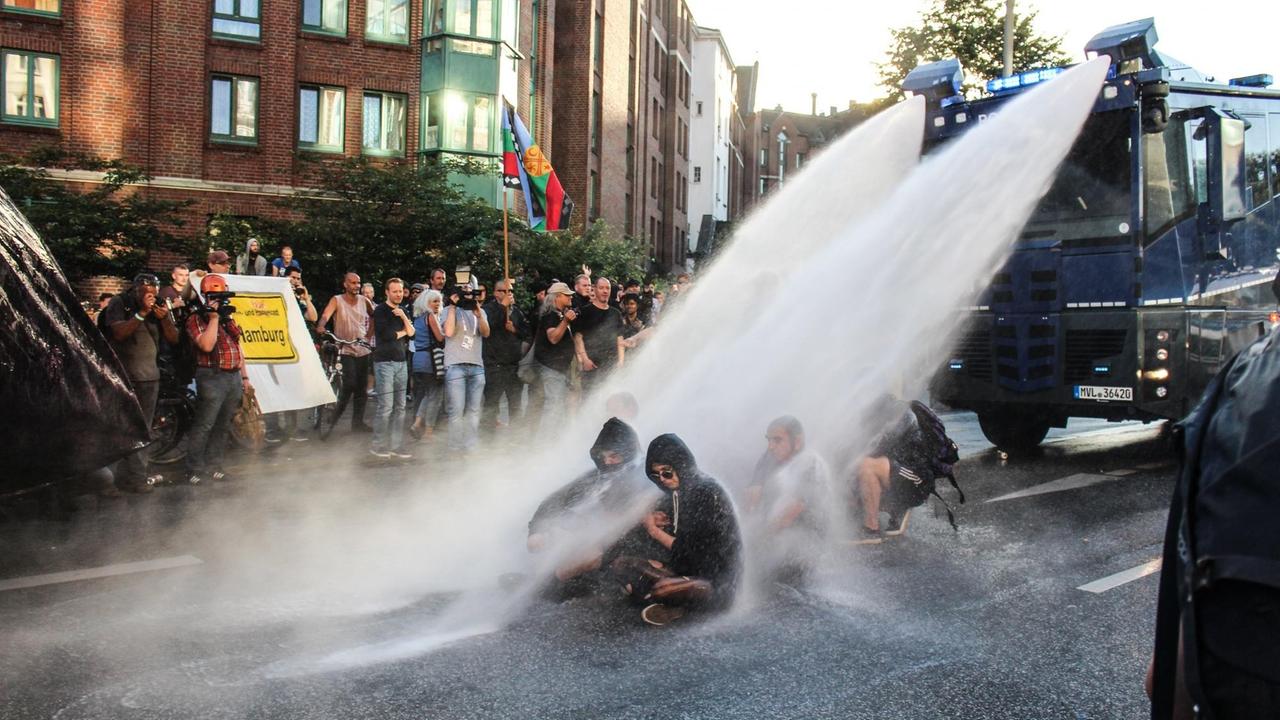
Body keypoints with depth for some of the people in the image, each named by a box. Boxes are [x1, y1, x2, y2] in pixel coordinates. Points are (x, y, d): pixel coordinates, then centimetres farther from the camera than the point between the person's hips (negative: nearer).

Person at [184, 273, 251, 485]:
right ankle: (194, 469, 0)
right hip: (212, 378, -7)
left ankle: (213, 465, 20)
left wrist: (244, 377, 18)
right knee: (204, 425, -7)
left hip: (234, 378, 7)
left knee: (223, 426, 11)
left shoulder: (229, 319, 18)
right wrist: (213, 318, -16)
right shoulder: (196, 319, -4)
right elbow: (206, 345, -21)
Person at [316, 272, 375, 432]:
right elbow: (325, 315, -21)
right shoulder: (337, 300, -5)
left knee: (361, 388, 7)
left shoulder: (364, 301, 6)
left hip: (362, 350, 4)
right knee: (350, 384, -18)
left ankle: (357, 422, 17)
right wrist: (320, 326, -42)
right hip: (345, 349, -4)